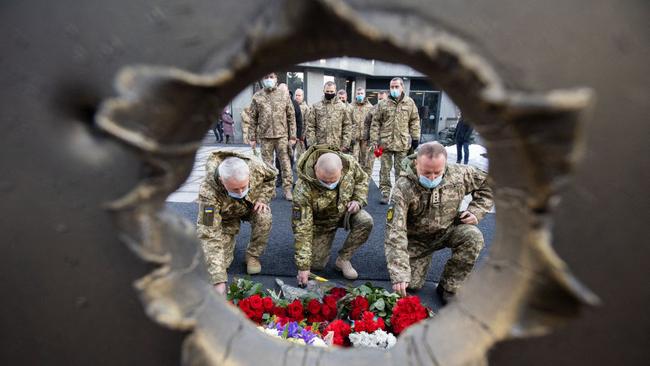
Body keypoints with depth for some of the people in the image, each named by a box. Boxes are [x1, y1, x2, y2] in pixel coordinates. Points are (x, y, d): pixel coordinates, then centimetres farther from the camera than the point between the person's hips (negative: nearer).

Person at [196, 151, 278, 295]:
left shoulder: (256, 166, -35)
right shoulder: (208, 192, -41)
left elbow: (271, 176, -8)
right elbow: (208, 234, -41)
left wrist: (263, 198, -22)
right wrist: (218, 279, -45)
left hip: (253, 205, 2)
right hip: (226, 215, -1)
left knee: (264, 218, -33)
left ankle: (253, 255, -5)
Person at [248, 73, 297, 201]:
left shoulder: (284, 95, 4)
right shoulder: (257, 97, 5)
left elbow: (291, 116, 4)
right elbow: (253, 119, 6)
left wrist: (292, 136, -1)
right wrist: (252, 138, 3)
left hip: (282, 135, 0)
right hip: (265, 136, 1)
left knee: (285, 162, 1)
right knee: (267, 164, 7)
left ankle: (287, 189, 10)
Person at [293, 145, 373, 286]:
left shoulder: (349, 163, -27)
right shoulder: (303, 189, -36)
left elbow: (362, 179, -2)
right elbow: (302, 228, -32)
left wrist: (358, 200, -19)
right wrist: (303, 266, -29)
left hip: (345, 210, 3)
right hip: (321, 221, -2)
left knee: (366, 222, -28)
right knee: (316, 265, -6)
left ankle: (343, 259, -6)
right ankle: (320, 244, 29)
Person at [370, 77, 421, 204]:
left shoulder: (410, 102, 5)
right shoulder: (383, 104, 3)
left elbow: (415, 121, 8)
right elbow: (376, 123, 3)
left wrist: (415, 137, 3)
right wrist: (374, 140, -2)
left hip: (402, 143, 0)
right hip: (385, 142, 0)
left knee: (400, 170, 7)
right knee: (385, 169, 5)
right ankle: (385, 193, 14)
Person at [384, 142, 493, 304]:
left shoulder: (459, 174, -19)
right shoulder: (404, 188, -30)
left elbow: (486, 185, 2)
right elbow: (395, 232, -35)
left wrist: (475, 212, -13)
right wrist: (399, 275, -40)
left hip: (448, 230, 2)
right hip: (416, 239, -2)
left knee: (473, 237, -28)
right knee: (412, 283, -10)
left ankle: (448, 288, -9)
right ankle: (424, 257, 24)